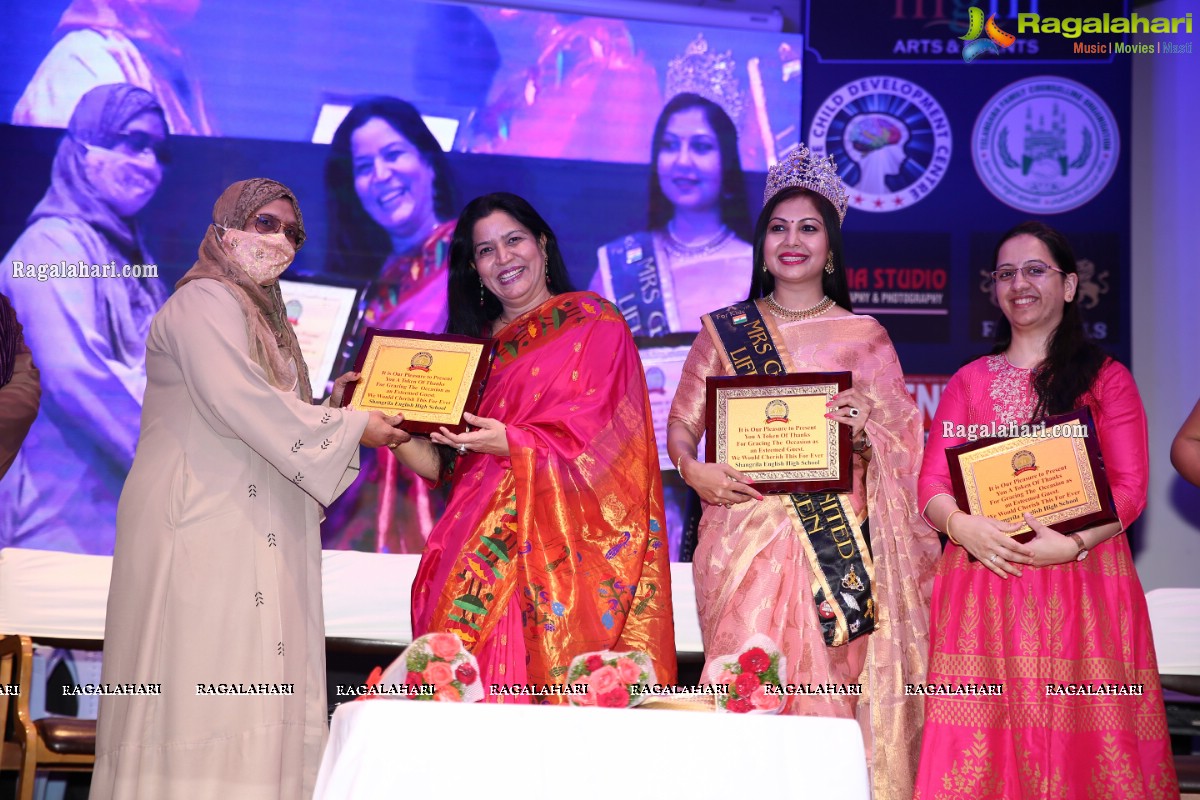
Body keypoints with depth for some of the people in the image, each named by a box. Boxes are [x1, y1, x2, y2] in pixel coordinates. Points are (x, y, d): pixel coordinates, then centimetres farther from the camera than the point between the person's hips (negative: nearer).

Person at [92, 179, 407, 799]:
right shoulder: (205, 301, -3)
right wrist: (350, 426, -10)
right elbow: (234, 400, -16)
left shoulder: (264, 318, 25)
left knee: (257, 687, -1)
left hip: (258, 531, 9)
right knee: (208, 681, -13)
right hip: (203, 521, -9)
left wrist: (333, 406, 7)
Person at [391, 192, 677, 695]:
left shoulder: (594, 323, 5)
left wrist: (509, 442, -18)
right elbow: (442, 465, 14)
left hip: (560, 550, -4)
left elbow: (593, 438, -7)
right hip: (479, 550, 5)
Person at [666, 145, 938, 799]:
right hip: (745, 535, 1)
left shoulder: (863, 336, 9)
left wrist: (864, 435, -14)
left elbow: (900, 445, 7)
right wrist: (693, 470, -10)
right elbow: (681, 425, 11)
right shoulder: (724, 330, 12)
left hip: (835, 542, 0)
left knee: (829, 688, -4)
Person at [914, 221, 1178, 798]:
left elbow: (1129, 488, 0)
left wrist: (1071, 543, -17)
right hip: (984, 575, 2)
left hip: (1081, 573, -2)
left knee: (1079, 739, -4)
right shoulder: (969, 381, 15)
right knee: (982, 737, -2)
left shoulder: (1107, 378, 8)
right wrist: (962, 524, -15)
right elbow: (932, 480, 7)